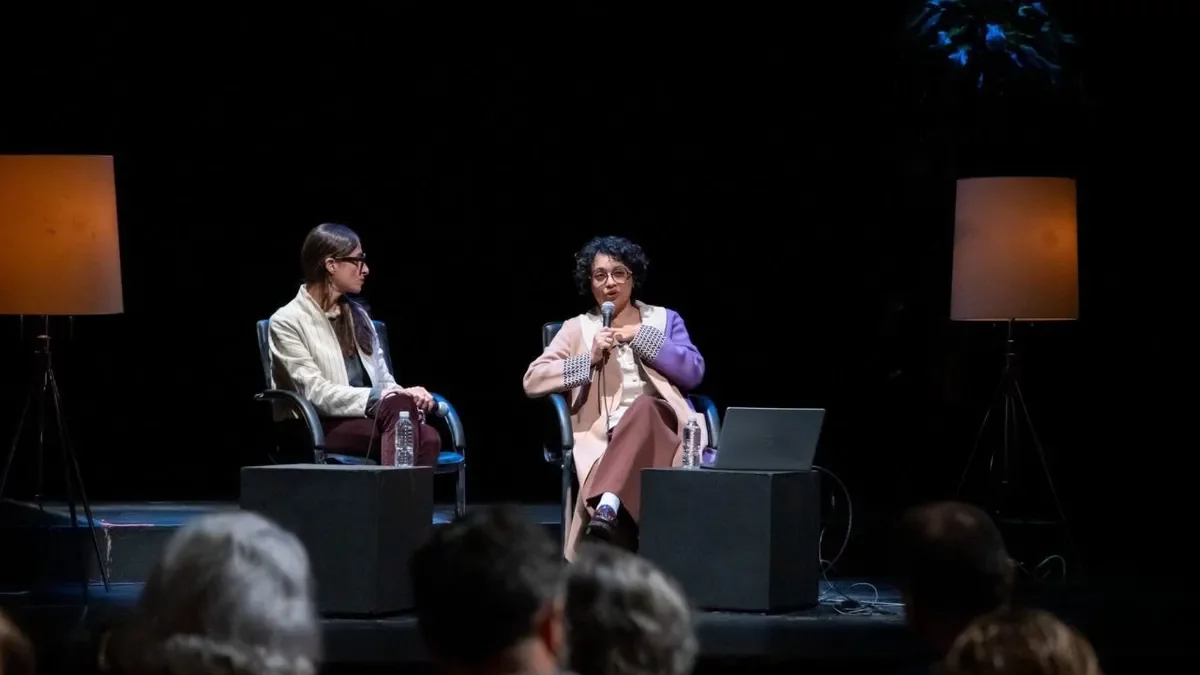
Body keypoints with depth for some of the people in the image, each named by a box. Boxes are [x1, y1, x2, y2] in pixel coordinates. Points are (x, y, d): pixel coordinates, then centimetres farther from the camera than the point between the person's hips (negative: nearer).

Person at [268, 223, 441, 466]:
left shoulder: (357, 315, 22)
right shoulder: (288, 321, -1)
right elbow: (315, 393, -11)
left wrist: (408, 396, -7)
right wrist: (381, 397, -21)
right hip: (323, 428, -6)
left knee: (427, 437, -31)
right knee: (399, 408, -36)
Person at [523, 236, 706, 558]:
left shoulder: (665, 319, 23)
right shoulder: (577, 328, 20)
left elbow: (694, 372, 7)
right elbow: (532, 381, 8)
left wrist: (642, 337, 2)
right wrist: (590, 359, -2)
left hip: (662, 425, 0)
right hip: (605, 438, 0)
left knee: (641, 409, -39)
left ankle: (608, 507, -58)